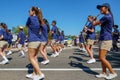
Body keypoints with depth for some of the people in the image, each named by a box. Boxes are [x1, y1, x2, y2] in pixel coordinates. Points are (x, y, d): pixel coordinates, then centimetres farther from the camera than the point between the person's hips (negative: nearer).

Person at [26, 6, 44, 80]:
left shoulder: (30, 18, -10)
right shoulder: (38, 19, 12)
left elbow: (27, 25, 10)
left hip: (33, 41, -8)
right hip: (38, 41, 8)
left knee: (31, 58, 0)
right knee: (35, 58, 12)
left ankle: (40, 74, -3)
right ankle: (34, 74, 20)